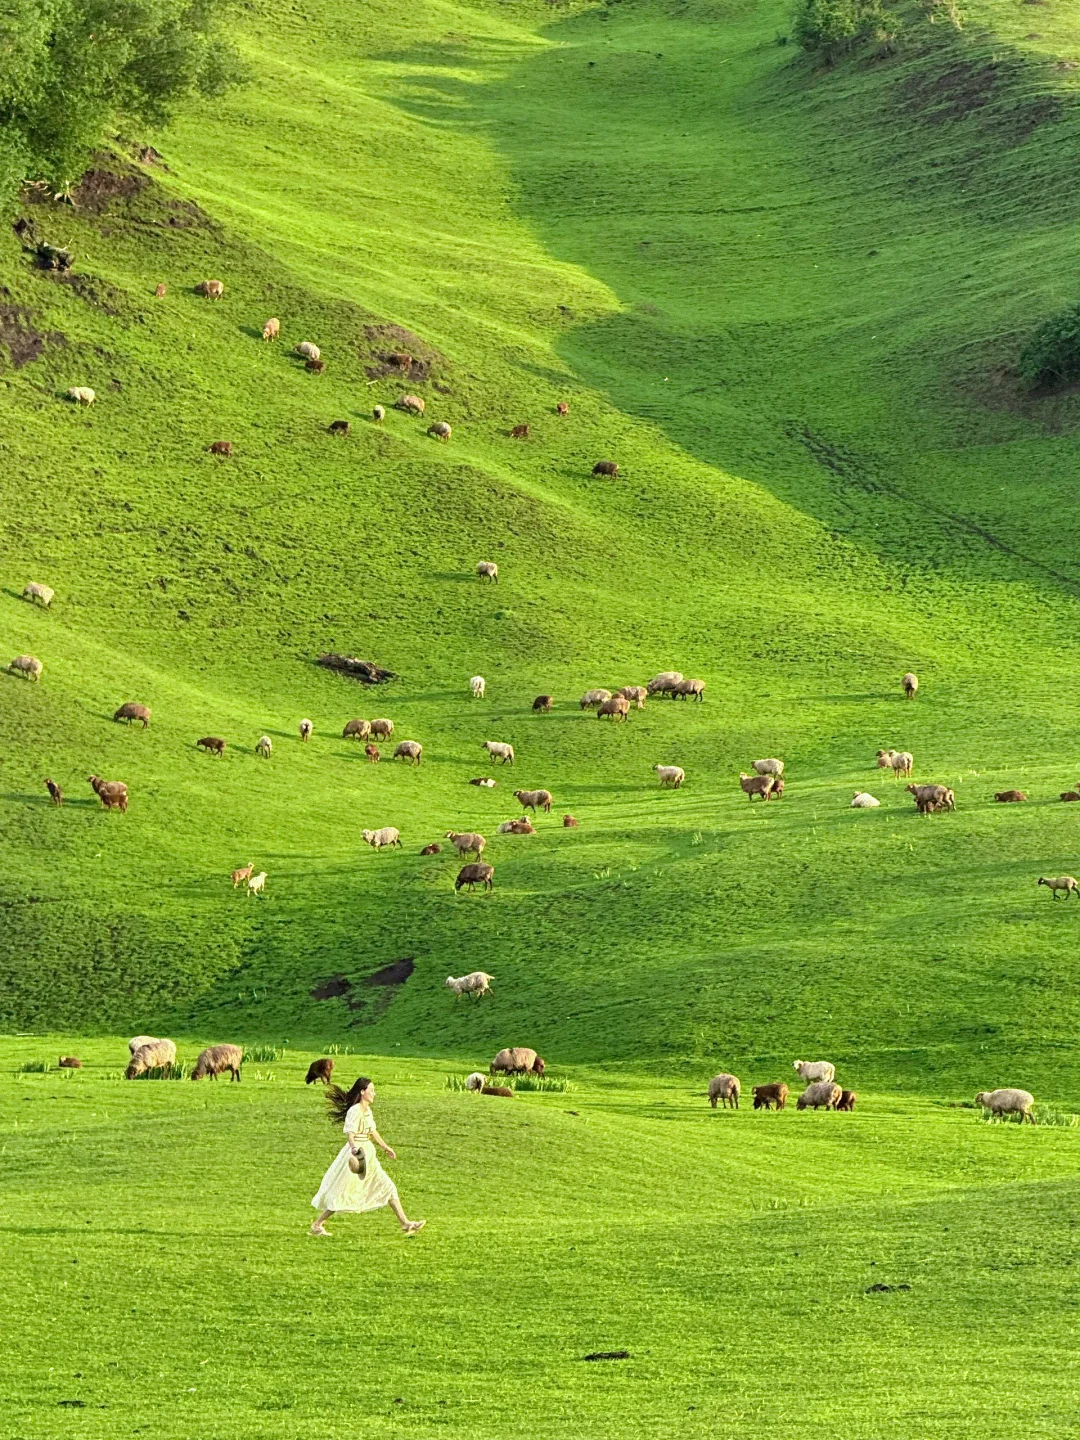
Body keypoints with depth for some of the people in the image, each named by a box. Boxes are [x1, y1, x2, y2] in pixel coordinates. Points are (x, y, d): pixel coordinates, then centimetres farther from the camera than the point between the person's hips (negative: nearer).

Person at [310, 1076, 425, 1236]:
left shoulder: (368, 1111, 10)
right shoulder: (354, 1111, -16)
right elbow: (350, 1133, -28)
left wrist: (385, 1147, 34)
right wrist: (354, 1148, -47)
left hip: (368, 1155, 9)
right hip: (356, 1154, -9)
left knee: (388, 1187, 4)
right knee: (342, 1193, -1)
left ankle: (405, 1223, 4)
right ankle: (318, 1225, 11)